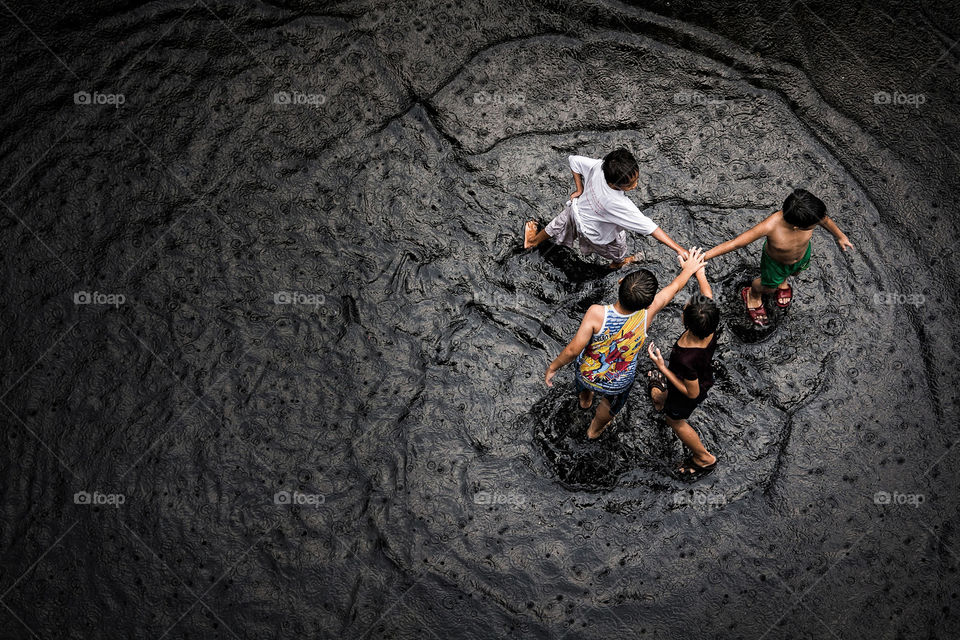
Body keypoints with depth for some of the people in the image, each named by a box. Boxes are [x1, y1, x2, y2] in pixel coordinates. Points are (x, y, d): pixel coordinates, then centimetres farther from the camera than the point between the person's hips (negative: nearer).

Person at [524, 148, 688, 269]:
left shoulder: (599, 165, -34)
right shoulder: (618, 203, -47)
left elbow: (574, 160, -17)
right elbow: (648, 227, -46)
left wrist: (580, 190, -7)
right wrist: (678, 249, -44)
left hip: (577, 206, 4)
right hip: (594, 231, -4)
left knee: (559, 225, 36)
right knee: (618, 250, 29)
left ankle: (533, 240, 64)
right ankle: (618, 263, 64)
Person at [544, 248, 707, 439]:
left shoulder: (596, 313, -39)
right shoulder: (647, 312, -31)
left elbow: (573, 350, -29)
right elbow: (675, 286, -10)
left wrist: (553, 367, -12)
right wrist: (689, 269, 8)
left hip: (587, 374, 0)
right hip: (618, 383, 1)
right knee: (611, 402, 36)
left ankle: (585, 400, 71)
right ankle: (595, 430, 64)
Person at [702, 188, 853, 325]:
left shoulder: (810, 214, -37)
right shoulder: (771, 226, -47)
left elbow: (825, 219, -10)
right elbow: (735, 243, -39)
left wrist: (840, 236, 9)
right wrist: (704, 257, -40)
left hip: (802, 256, 4)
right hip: (775, 261, -3)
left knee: (795, 272, 35)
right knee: (769, 287, 24)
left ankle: (783, 281, 71)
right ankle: (753, 295, 59)